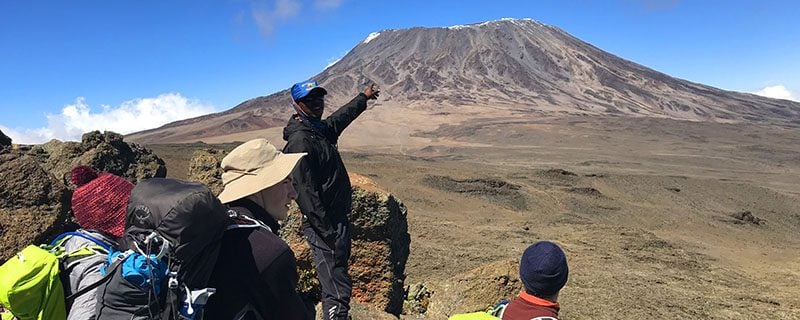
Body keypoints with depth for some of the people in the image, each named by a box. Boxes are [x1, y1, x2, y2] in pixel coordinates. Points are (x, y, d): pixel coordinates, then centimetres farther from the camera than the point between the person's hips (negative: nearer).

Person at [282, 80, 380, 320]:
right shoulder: (300, 141, -18)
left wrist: (364, 97, 47)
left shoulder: (322, 129, 9)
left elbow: (341, 117, 33)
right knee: (338, 290, -10)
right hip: (324, 227, -10)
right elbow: (307, 194, -23)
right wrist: (329, 235, -25)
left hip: (338, 221, 10)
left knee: (333, 284, 19)